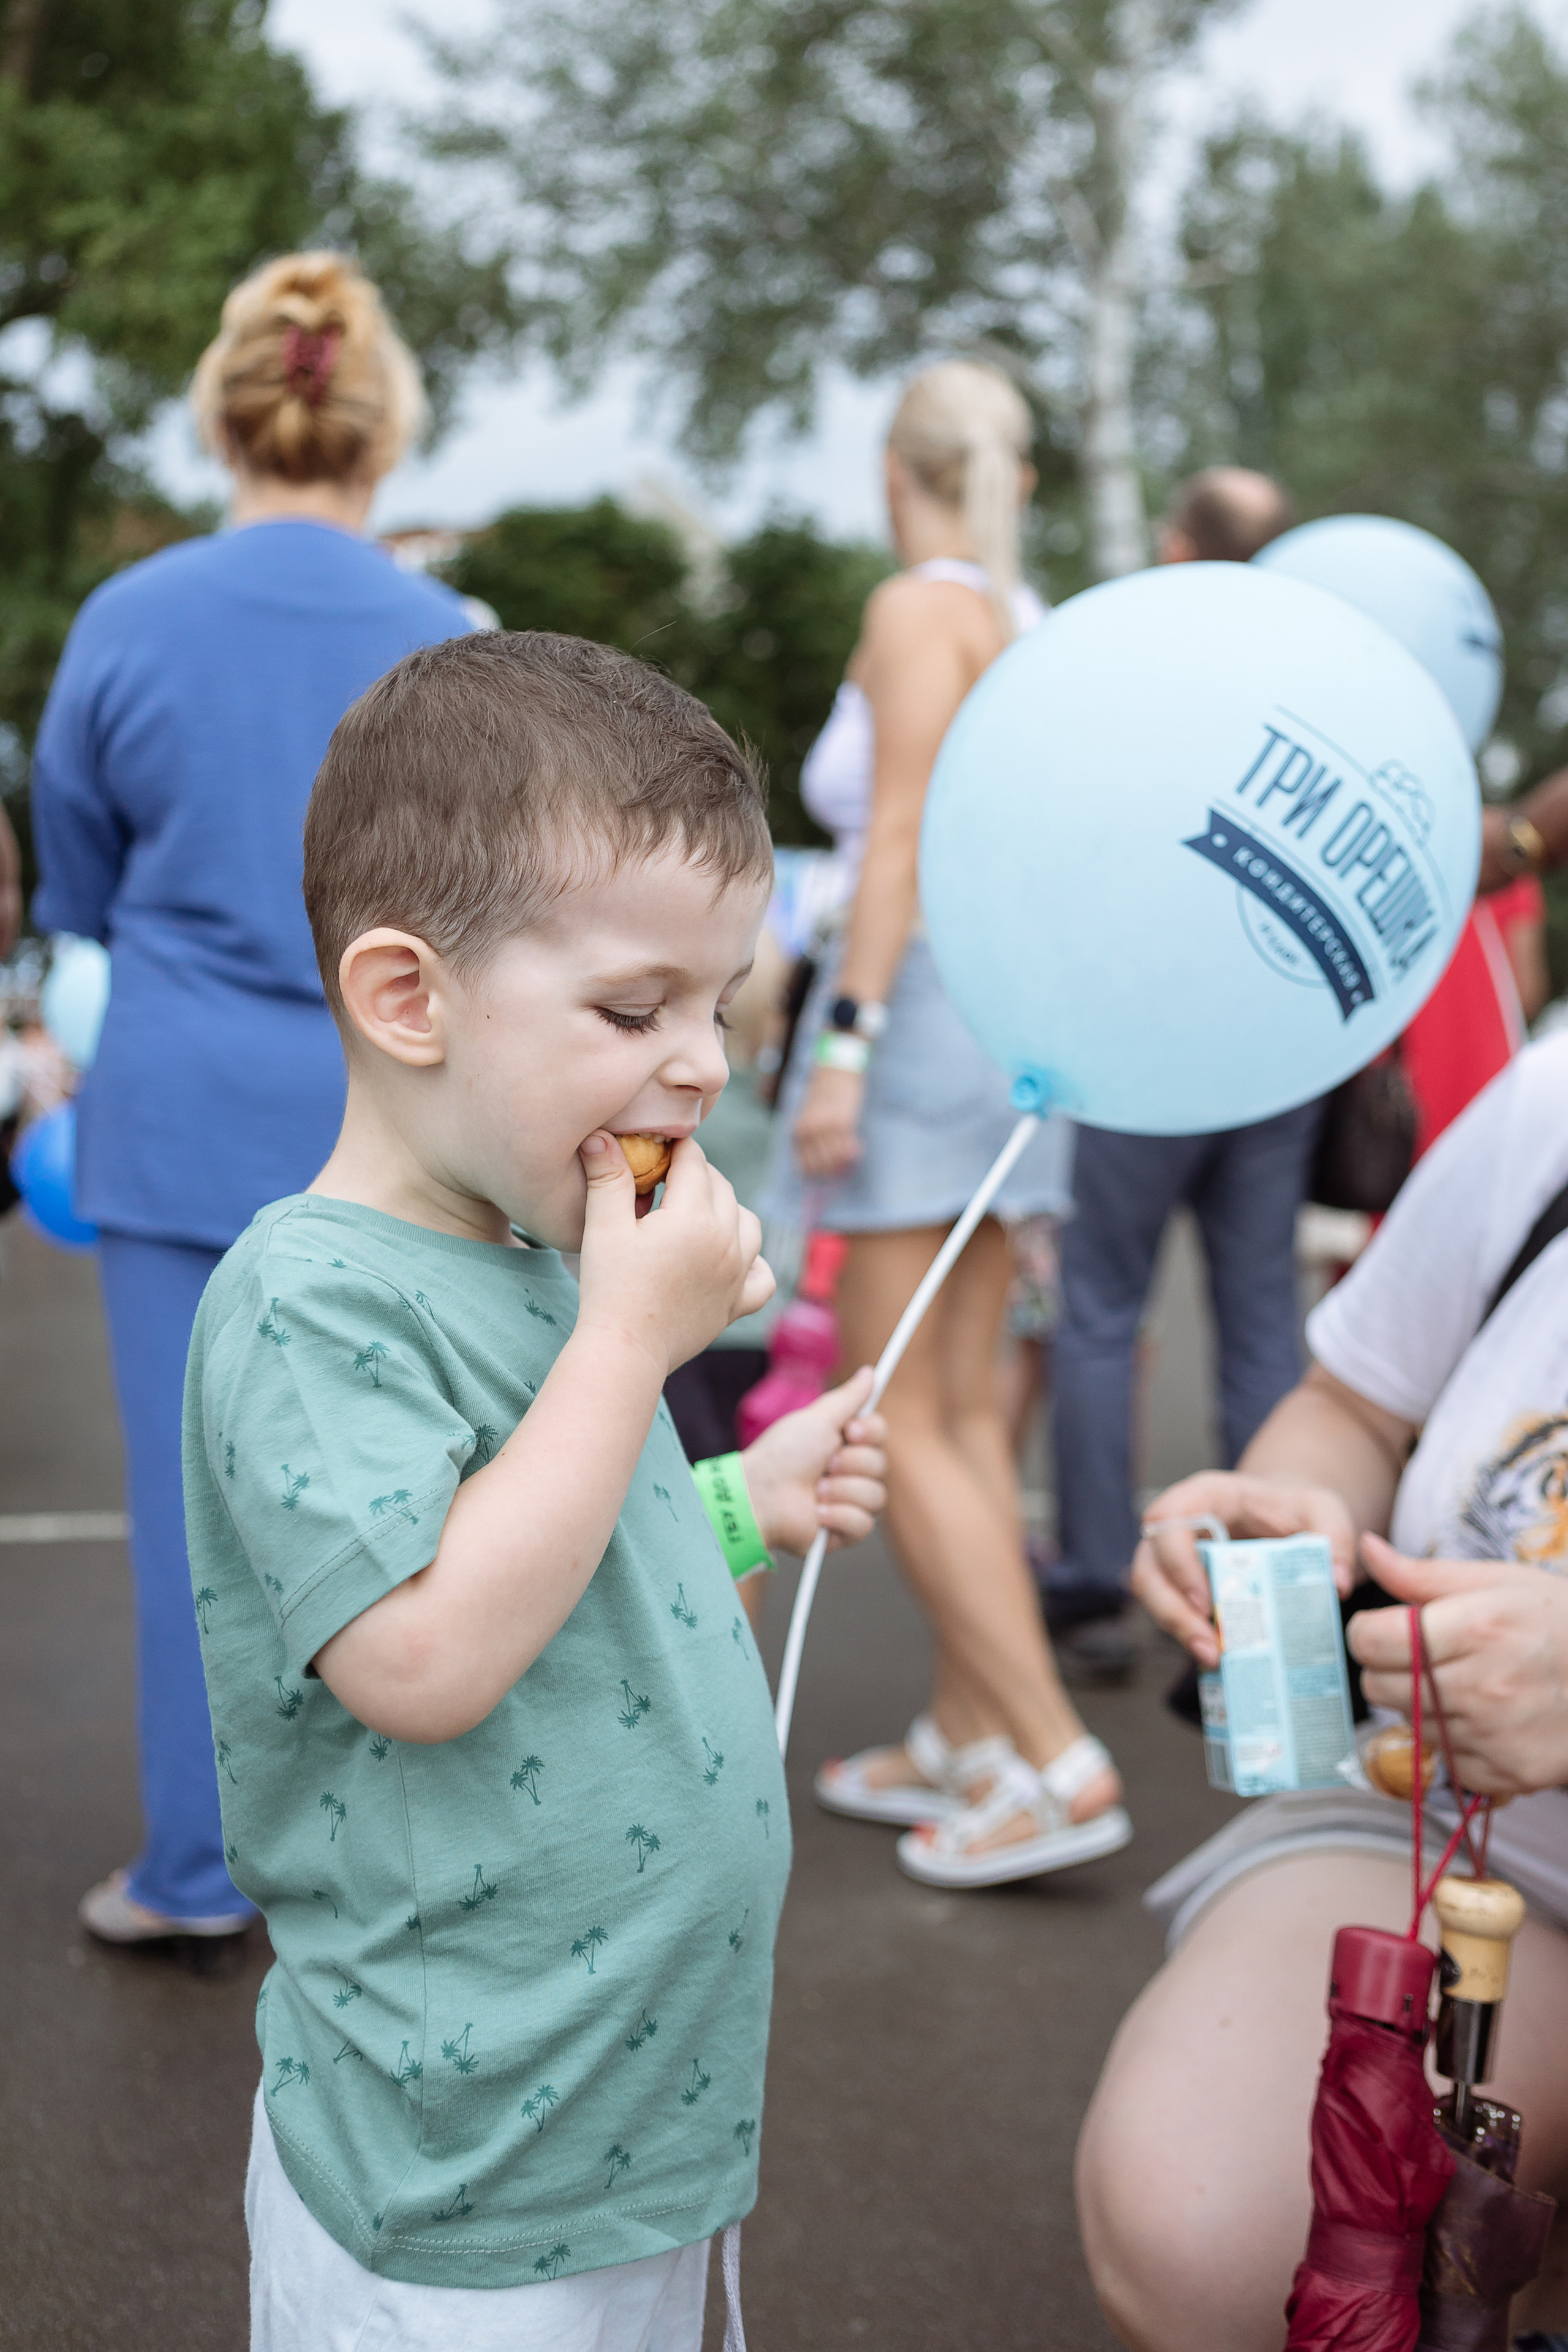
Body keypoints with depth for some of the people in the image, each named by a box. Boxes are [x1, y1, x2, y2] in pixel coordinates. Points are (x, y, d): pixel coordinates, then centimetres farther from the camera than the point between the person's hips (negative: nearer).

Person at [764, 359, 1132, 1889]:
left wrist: (844, 1041, -20)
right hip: (1012, 1017, 9)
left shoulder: (921, 608, -8)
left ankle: (1056, 1763, -7)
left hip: (923, 1005, -8)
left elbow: (901, 837, -17)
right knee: (961, 1406, 11)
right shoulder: (1029, 626, 14)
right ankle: (964, 1741, 18)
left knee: (892, 1421, -5)